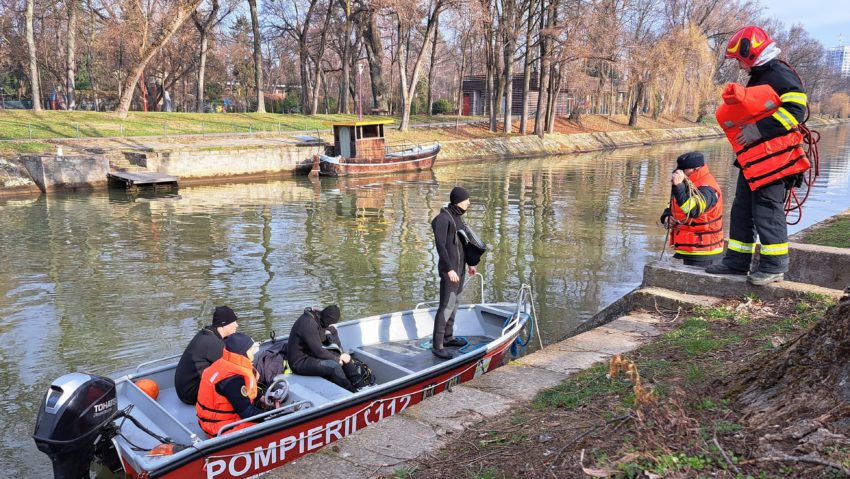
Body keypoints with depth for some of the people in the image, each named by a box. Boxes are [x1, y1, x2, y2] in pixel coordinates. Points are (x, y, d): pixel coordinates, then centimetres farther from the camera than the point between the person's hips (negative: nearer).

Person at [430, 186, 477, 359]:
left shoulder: (457, 217, 11)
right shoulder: (443, 218, -18)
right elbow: (440, 245, -23)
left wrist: (470, 263, 22)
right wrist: (449, 269, -28)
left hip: (459, 267, 10)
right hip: (449, 269, -10)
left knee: (453, 302, 17)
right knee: (446, 306, -9)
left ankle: (448, 337, 30)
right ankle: (437, 346, -3)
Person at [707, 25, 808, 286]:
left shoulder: (780, 76, -12)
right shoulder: (759, 77, 20)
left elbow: (795, 110, -22)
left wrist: (758, 130, -24)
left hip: (773, 159, -10)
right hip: (753, 159, 10)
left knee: (767, 212, -5)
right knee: (742, 210, 12)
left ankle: (774, 266, 6)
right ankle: (737, 261, 20)